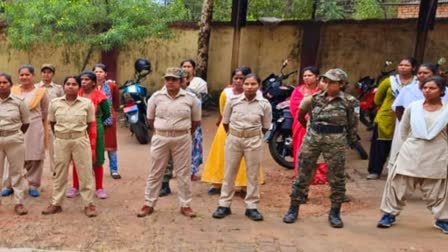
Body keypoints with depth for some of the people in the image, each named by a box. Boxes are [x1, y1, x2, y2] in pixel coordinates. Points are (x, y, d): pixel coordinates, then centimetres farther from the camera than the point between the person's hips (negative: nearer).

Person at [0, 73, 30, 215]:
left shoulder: (18, 101, -2)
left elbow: (26, 123, 5)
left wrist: (16, 134, 4)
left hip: (15, 140, -1)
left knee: (17, 172, 6)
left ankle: (19, 202, 14)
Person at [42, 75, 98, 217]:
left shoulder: (87, 103, -4)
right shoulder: (55, 103, 1)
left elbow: (90, 124, 3)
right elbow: (52, 123, 10)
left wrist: (81, 134, 4)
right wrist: (59, 135, 9)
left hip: (81, 140, -2)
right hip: (61, 141, 2)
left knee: (85, 172, 2)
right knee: (59, 173, 11)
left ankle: (88, 204, 11)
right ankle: (56, 203, 22)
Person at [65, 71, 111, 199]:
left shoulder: (99, 96, -7)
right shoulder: (77, 95, 2)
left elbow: (107, 113, 3)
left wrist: (96, 122, 6)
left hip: (94, 131, -3)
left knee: (96, 160, 5)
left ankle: (99, 188, 15)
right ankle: (75, 187, 21)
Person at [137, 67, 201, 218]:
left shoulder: (190, 98, -3)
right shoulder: (156, 97, -1)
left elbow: (196, 120, 7)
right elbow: (150, 119, 10)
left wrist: (185, 133, 8)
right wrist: (159, 132, 10)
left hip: (182, 140, 0)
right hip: (160, 139, 1)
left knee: (183, 173, 7)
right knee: (155, 173, 8)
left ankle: (185, 205, 19)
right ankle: (149, 204, 20)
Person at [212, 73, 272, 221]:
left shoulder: (264, 104, -7)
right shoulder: (233, 101, -6)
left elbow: (265, 127, 4)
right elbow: (225, 122, 7)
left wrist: (253, 135, 7)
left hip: (254, 141, 0)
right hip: (233, 139, 1)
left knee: (253, 175, 7)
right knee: (229, 173, 9)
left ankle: (251, 207, 18)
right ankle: (224, 205, 19)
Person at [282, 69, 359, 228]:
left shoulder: (348, 101, -4)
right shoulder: (316, 98, 3)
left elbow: (352, 124, 6)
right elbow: (301, 114, 18)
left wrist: (352, 140, 13)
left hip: (335, 141, -2)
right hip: (312, 138, 2)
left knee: (337, 179, 5)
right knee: (303, 174, 6)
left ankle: (335, 213, 20)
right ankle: (293, 209, 17)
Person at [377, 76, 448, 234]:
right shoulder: (413, 107, 0)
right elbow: (403, 129, 11)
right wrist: (409, 145, 10)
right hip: (410, 154, 1)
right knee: (399, 185, 6)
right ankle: (390, 214, 19)